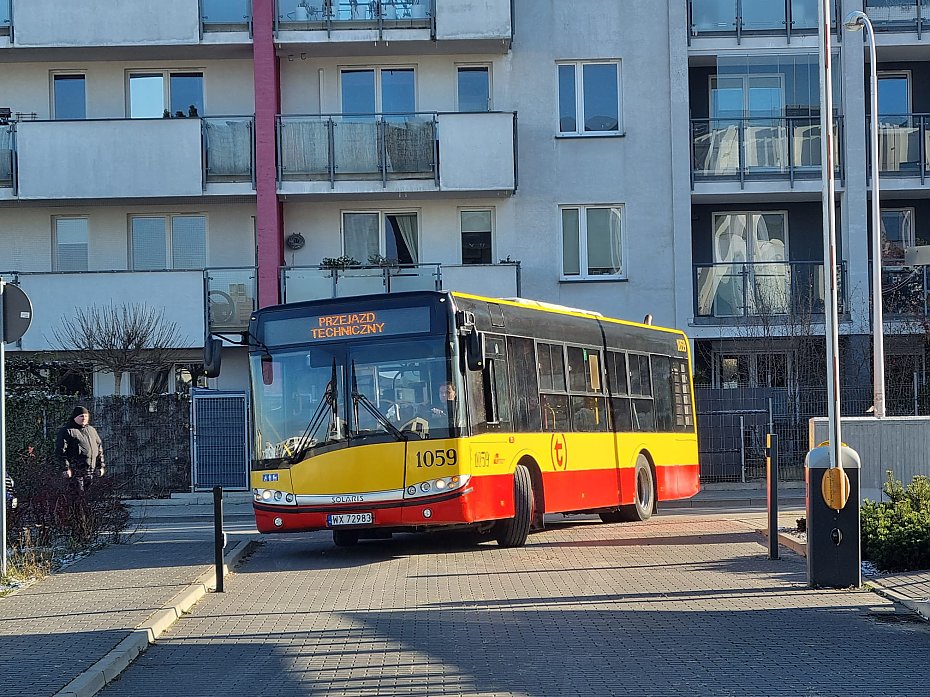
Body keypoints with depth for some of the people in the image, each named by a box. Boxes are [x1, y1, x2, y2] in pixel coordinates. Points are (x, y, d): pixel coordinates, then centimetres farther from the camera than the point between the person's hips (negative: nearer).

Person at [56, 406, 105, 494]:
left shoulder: (91, 430, 18)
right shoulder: (66, 431, -3)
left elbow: (99, 448, 22)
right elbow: (60, 451, -8)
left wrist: (101, 466, 15)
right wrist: (65, 468, -14)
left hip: (91, 471, 6)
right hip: (76, 472, -6)